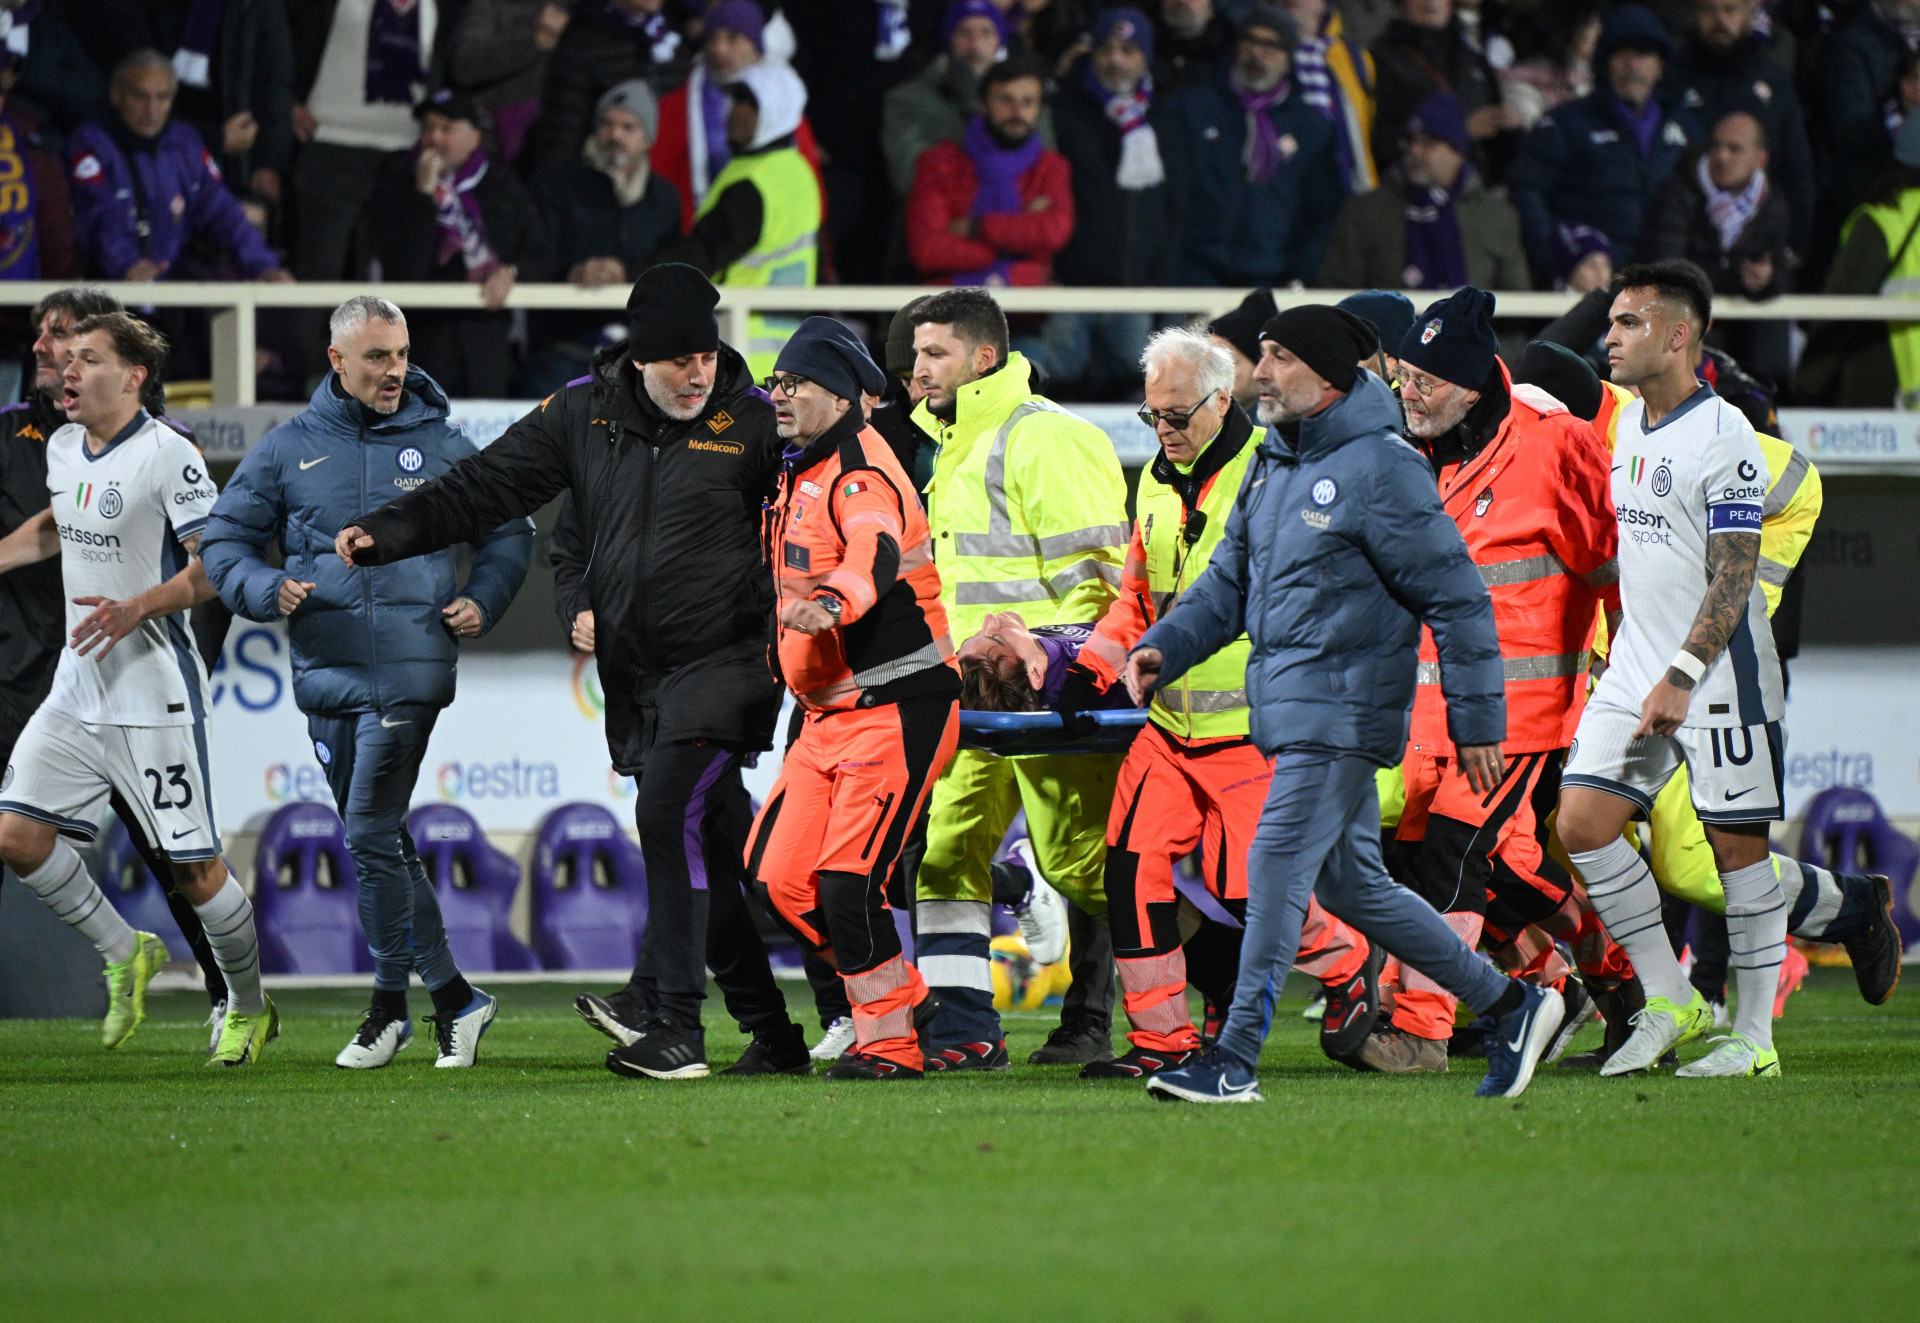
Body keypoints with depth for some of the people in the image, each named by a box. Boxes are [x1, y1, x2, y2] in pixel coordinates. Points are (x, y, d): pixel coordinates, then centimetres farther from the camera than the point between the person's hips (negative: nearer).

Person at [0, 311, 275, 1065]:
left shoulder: (167, 456, -15)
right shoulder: (64, 448, 8)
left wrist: (138, 608, -26)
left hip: (154, 697, -7)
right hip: (77, 691, 7)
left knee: (194, 868, -3)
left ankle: (251, 1010, 19)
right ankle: (126, 957, 17)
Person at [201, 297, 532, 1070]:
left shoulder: (441, 446, 5)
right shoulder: (289, 449, 7)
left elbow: (508, 531, 17)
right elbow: (225, 540, 11)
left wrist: (483, 602, 2)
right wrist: (265, 591, -7)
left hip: (410, 671, -3)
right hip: (325, 675, 3)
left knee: (371, 836, -10)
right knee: (379, 839, 6)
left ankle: (391, 1001, 3)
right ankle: (452, 996, 15)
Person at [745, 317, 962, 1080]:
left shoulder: (860, 470, -15)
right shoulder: (799, 475, 14)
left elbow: (876, 552, -37)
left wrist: (831, 604, -53)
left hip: (896, 710, -9)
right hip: (828, 715, 9)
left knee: (847, 884, -14)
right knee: (779, 879, 4)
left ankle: (890, 1044, -3)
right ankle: (906, 1000, 18)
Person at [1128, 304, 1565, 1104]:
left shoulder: (1381, 469, -14)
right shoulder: (1272, 464, 13)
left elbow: (1456, 599, -12)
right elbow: (1229, 582, 20)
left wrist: (1476, 721, -12)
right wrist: (1163, 648, 4)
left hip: (1343, 712, -9)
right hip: (1291, 708, 9)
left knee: (1277, 868, -13)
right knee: (1349, 881, 13)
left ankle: (1235, 1060, -12)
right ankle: (1510, 1007, 24)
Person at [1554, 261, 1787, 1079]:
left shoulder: (1723, 436, -14)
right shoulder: (1628, 425, 12)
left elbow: (1732, 575, -17)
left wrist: (1680, 676, -21)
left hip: (1718, 674, -8)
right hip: (1636, 667, 8)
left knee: (1736, 843, -2)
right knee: (1581, 822, -2)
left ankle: (1755, 1035, 7)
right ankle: (1669, 1002, 8)